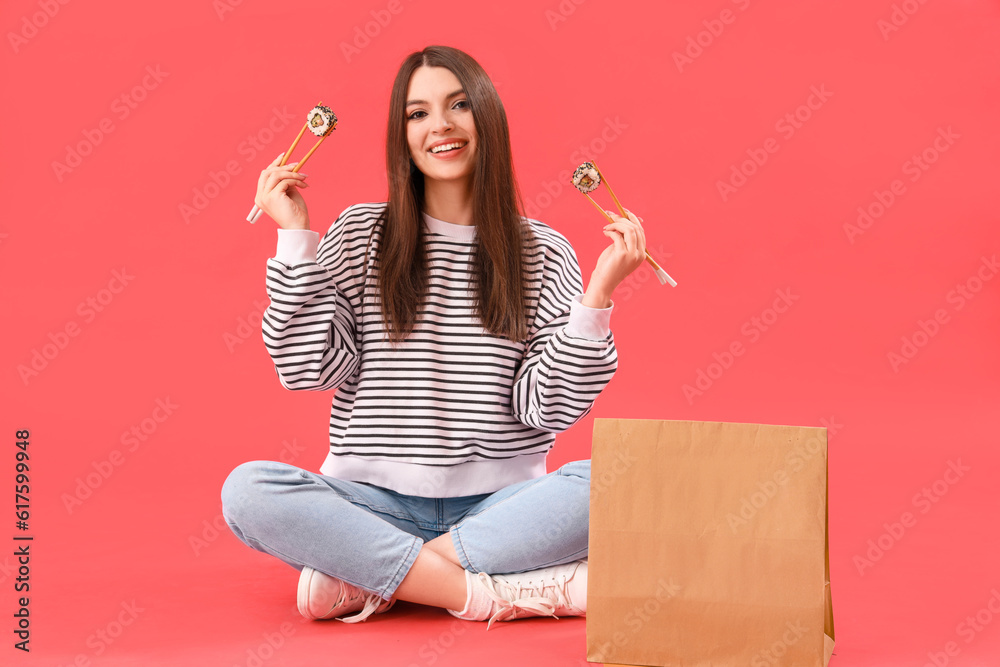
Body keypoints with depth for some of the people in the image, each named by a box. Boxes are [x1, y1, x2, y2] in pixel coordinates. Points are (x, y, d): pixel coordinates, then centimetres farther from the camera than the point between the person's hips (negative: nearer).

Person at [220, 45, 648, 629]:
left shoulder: (544, 253, 4)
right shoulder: (358, 235, 6)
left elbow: (548, 407, -3)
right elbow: (311, 368, -4)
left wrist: (598, 293, -12)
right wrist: (295, 239, -5)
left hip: (497, 504, 0)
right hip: (376, 501, 0)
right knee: (247, 489, -27)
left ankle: (364, 581, -22)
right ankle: (503, 592, -27)